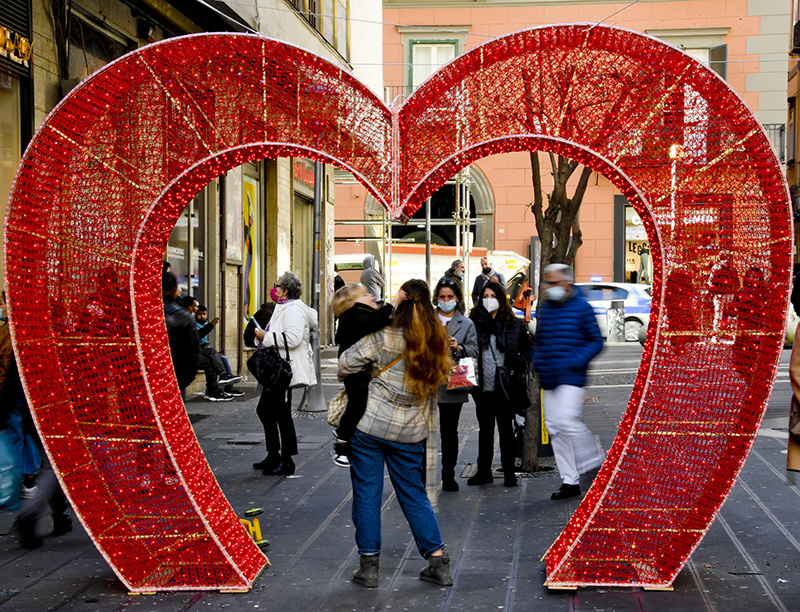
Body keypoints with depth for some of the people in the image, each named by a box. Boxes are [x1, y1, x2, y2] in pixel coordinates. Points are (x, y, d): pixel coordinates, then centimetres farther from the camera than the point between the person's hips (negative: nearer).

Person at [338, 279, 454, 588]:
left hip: (371, 424, -4)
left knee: (367, 492, 7)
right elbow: (441, 379, 8)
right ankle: (438, 562, 15)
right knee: (414, 494, 15)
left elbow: (345, 364, -8)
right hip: (411, 432, 4)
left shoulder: (384, 337, -11)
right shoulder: (438, 342, 0)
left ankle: (369, 563, 11)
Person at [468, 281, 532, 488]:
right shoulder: (474, 322, 3)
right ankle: (483, 471, 19)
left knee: (506, 429, 7)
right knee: (485, 429, 11)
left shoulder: (514, 324, 1)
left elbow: (529, 347, 9)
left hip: (505, 386, -1)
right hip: (483, 386, 1)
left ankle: (509, 472, 15)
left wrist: (520, 365, -6)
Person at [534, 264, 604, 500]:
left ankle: (593, 462, 3)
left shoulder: (581, 308, -4)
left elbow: (596, 341, -5)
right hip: (549, 379, 7)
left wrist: (574, 362, -16)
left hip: (571, 377, -7)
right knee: (554, 427, 4)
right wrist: (538, 362, 7)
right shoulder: (544, 309, 14)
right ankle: (570, 481, 10)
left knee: (567, 421, -19)